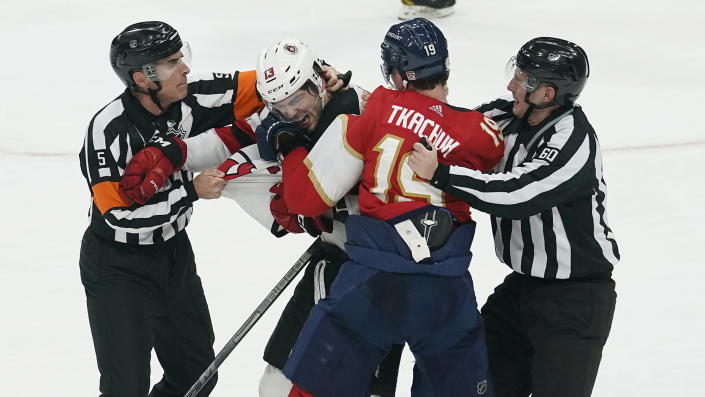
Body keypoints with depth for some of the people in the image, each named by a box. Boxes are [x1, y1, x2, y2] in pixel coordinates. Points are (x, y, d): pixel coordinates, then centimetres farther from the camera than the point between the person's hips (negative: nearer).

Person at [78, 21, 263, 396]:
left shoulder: (185, 100, -12)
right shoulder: (109, 129, -27)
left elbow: (250, 88, -7)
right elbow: (120, 214, -28)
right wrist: (191, 191, -26)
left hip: (173, 253, 7)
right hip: (118, 267, -7)